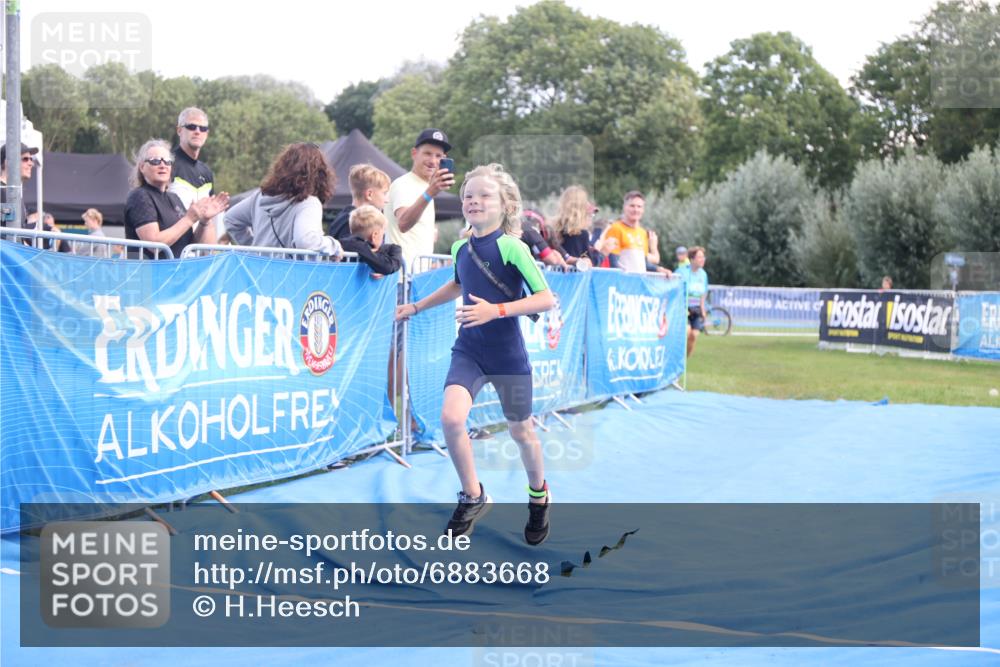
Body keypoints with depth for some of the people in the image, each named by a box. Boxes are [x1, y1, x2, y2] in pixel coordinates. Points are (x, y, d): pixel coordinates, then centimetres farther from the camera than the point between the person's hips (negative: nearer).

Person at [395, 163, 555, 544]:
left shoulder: (512, 247, -15)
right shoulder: (460, 248, 3)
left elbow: (546, 299, -19)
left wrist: (497, 310, -28)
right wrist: (417, 306, 31)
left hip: (508, 355, -4)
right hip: (468, 351, 4)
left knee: (520, 431, 11)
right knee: (451, 417, -19)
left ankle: (538, 495, 40)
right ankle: (473, 496, 1)